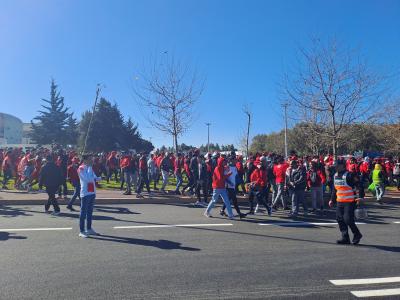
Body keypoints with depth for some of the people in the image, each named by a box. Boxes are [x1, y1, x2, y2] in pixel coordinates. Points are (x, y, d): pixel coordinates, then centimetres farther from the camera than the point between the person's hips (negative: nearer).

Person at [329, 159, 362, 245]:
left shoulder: (349, 175, -14)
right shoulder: (335, 176, 10)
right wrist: (332, 200, 21)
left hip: (349, 202, -8)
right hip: (339, 202, 8)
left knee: (348, 219, -9)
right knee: (340, 219, 5)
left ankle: (357, 235, 17)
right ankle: (345, 238, 15)